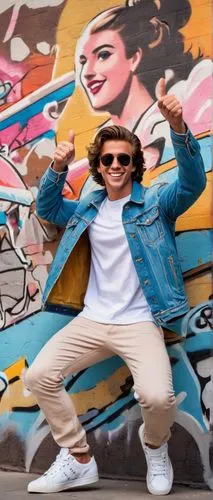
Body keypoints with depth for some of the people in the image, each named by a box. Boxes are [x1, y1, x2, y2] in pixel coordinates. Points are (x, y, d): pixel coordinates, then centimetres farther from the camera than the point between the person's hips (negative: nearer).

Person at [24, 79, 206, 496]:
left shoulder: (156, 202, 0)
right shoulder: (89, 208, 13)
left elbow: (193, 182, -15)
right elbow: (47, 208, 18)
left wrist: (177, 126, -33)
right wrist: (58, 169, -4)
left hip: (140, 323, -4)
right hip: (90, 321, 5)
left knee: (157, 397, -27)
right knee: (38, 376, -10)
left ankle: (155, 447, 11)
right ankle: (78, 461, 7)